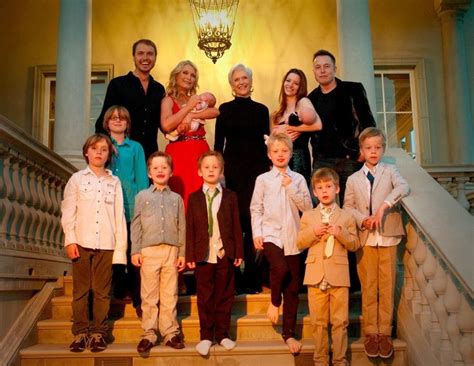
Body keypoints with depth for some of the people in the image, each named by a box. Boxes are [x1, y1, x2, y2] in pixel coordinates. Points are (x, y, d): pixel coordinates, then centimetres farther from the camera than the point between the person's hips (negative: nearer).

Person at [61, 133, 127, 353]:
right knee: (81, 291, 4)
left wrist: (121, 247, 1)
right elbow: (68, 212, 4)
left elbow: (119, 216, 6)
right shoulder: (77, 179, 9)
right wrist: (70, 240, -6)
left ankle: (99, 333, 11)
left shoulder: (114, 182, 10)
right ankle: (80, 333, 12)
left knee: (102, 292, 3)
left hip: (106, 244, 0)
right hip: (81, 243, 0)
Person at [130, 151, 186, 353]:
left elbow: (182, 227, 9)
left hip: (171, 251, 1)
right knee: (149, 296, 3)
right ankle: (149, 334, 11)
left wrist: (182, 253, 4)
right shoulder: (142, 196, 8)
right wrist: (135, 251, -2)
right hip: (149, 251, -1)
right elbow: (136, 225, 5)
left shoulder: (176, 198, 11)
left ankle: (170, 333, 14)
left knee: (170, 296, 5)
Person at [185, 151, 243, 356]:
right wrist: (190, 256, -4)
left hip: (225, 254, 0)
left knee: (224, 296, 7)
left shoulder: (230, 197, 6)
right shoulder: (194, 198, 5)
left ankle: (222, 334, 19)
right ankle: (206, 336, 16)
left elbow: (236, 226, 4)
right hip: (203, 255, 0)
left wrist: (238, 252, 0)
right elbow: (190, 228, 2)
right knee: (205, 297, 6)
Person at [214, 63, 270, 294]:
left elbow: (268, 141, 12)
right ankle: (233, 278, 8)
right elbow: (218, 144, 5)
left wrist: (269, 171, 6)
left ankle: (252, 278, 9)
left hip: (257, 170, 1)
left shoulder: (261, 110, 11)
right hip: (232, 170, -1)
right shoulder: (225, 109, 7)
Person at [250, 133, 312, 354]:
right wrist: (256, 234, -5)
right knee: (280, 267, -31)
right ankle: (274, 302, 1)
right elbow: (255, 209, 5)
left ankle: (289, 333, 19)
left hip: (292, 237, 2)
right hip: (270, 235, -2)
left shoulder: (298, 179, 9)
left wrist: (291, 188, -9)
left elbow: (307, 207, 0)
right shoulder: (263, 179, 5)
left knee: (292, 288, 6)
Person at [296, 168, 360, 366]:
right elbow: (300, 243, 7)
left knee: (340, 322, 3)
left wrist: (341, 233, -12)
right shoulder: (307, 216, 10)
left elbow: (354, 244, 5)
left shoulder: (346, 216, 8)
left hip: (338, 275, -1)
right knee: (318, 322, 7)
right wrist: (313, 232, -10)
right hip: (316, 275, 1)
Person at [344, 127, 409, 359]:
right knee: (368, 288, 4)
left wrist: (384, 206, -24)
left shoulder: (390, 170, 7)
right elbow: (348, 206, 9)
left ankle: (385, 333, 11)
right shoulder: (353, 179, 12)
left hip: (388, 237, -1)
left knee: (387, 287, 2)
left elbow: (403, 187, -12)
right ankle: (371, 333, 13)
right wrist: (363, 219, -10)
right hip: (365, 238, 1)